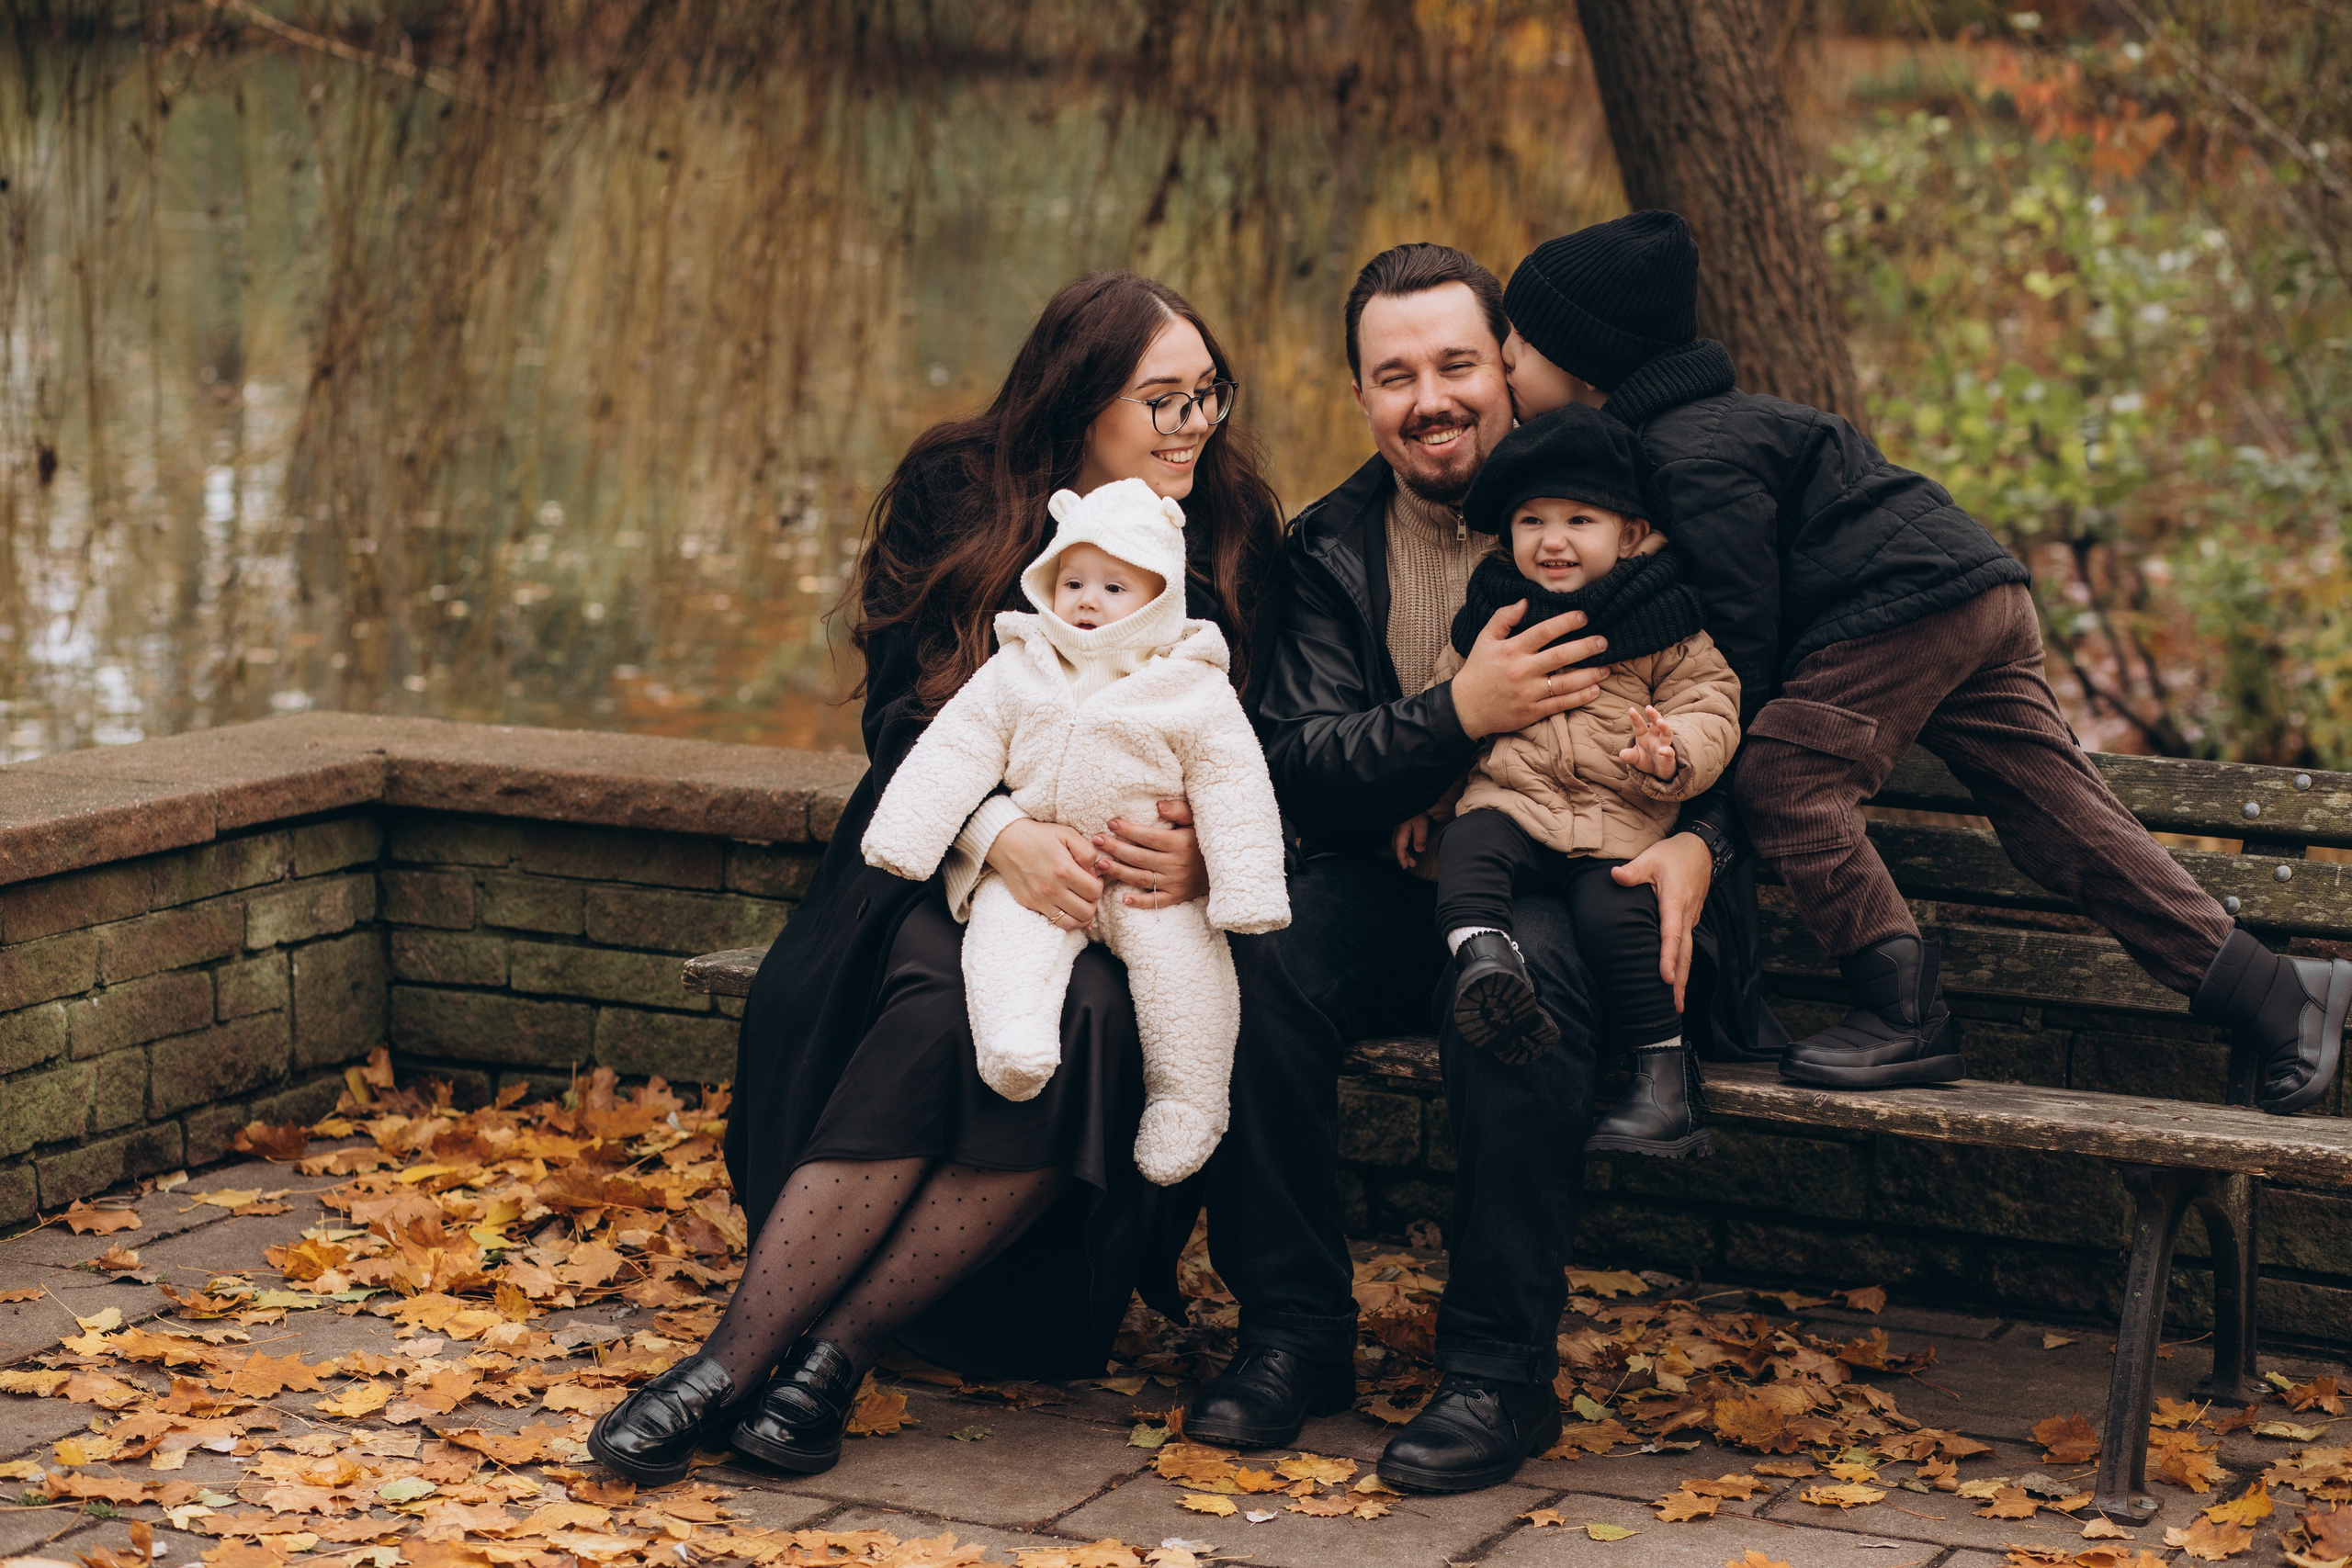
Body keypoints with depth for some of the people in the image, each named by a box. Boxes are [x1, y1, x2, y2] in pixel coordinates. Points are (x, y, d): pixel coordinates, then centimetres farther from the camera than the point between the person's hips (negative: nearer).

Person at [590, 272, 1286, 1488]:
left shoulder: (1235, 540, 7)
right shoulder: (957, 499, 2)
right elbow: (904, 719, -4)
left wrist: (1204, 852, -16)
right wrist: (1002, 837, -24)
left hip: (1128, 915, 1)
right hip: (951, 877, -1)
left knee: (1087, 1026, -33)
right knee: (937, 1017, -34)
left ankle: (837, 1350, -32)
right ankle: (736, 1357, -34)